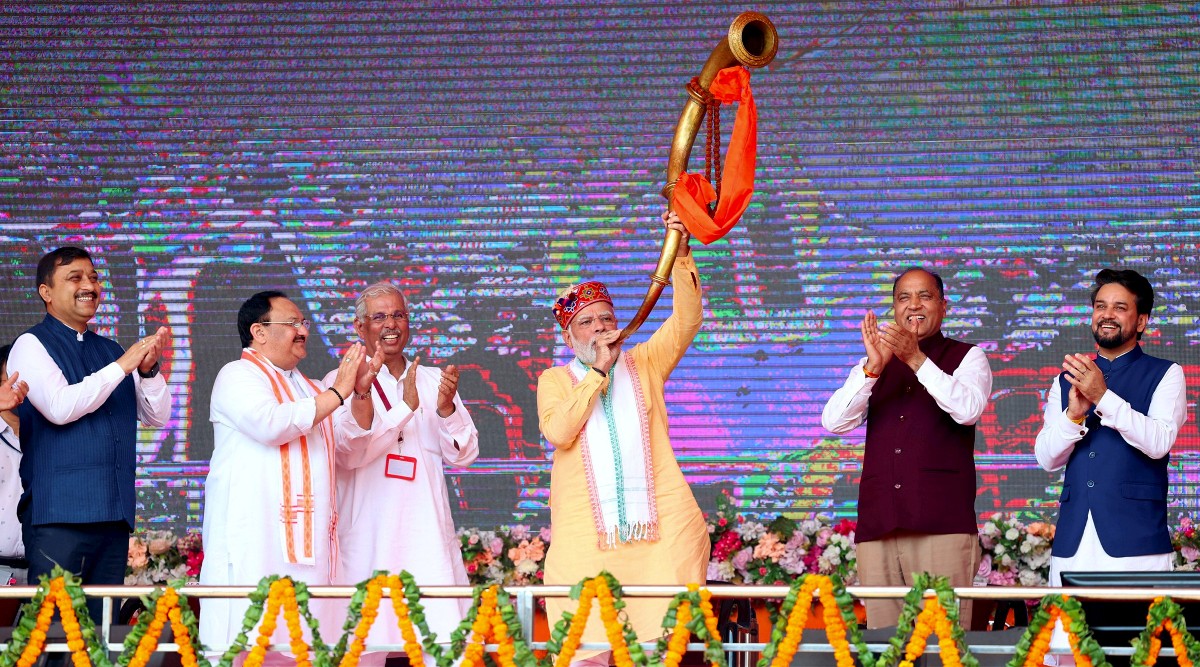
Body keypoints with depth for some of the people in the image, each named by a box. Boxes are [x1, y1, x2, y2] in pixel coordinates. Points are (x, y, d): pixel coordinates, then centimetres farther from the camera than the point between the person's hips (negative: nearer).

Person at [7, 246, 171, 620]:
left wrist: (148, 370, -5)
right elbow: (60, 407, -16)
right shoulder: (32, 345, 0)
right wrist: (121, 367, -15)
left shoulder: (110, 351, 18)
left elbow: (157, 416, 14)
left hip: (115, 513, 6)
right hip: (59, 514, -6)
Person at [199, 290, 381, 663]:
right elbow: (270, 423, -19)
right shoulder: (238, 376, -1)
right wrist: (336, 393, -13)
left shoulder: (305, 388, 24)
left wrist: (361, 393, 1)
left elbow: (350, 436, 19)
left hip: (307, 539, 7)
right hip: (256, 535, -7)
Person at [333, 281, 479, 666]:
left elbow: (463, 456, 8)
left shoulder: (434, 381, 14)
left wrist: (446, 409, -11)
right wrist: (405, 408, -17)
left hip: (429, 534, 3)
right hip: (368, 536, -3)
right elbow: (348, 454, -11)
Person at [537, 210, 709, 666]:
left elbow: (686, 320, 4)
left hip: (662, 526, 1)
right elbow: (558, 432, -5)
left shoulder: (644, 365, 17)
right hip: (586, 537, -1)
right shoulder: (555, 380, 14)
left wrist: (681, 253, -8)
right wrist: (598, 371, -3)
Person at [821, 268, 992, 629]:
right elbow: (834, 421, 4)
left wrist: (917, 359, -19)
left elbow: (968, 409, -10)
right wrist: (874, 367, -10)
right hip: (877, 528, 3)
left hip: (942, 527, -3)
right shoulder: (873, 365, 20)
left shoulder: (966, 357, 11)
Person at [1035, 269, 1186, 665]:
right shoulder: (1067, 380, 19)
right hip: (1073, 541, 4)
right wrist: (1075, 412, -8)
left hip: (1135, 540, -3)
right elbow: (1046, 457, 10)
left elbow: (1159, 442, -8)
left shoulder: (1164, 375, 8)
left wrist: (1103, 397, -18)